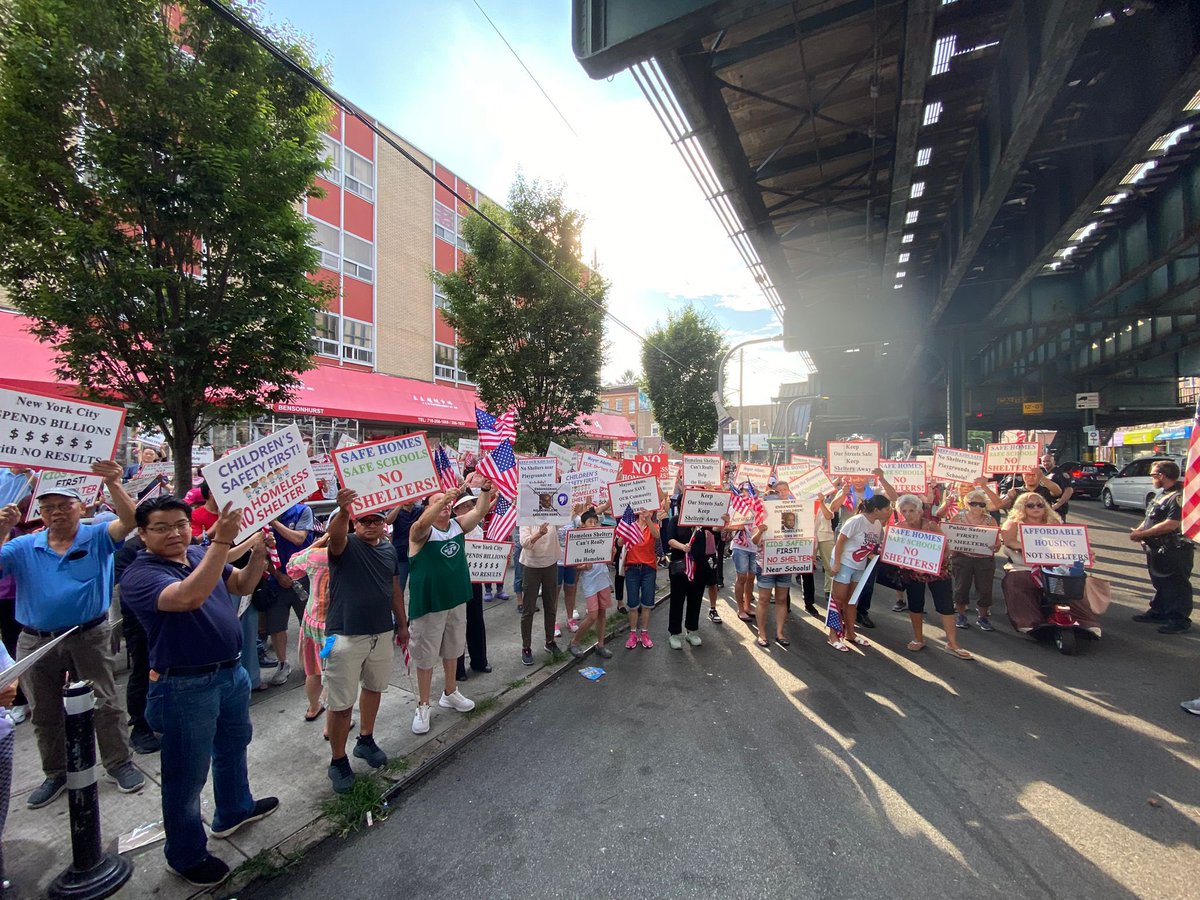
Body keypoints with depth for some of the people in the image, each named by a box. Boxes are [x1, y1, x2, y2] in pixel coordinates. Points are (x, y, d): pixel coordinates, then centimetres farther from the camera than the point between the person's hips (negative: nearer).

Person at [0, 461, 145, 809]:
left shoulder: (97, 538, -6)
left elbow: (129, 521, -24)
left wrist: (112, 484, -39)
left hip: (90, 636, -3)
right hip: (36, 642, 3)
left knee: (105, 704, 6)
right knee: (44, 713, 18)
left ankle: (119, 763, 21)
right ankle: (56, 773, 36)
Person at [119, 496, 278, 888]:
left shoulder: (200, 554, 1)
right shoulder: (139, 574, -19)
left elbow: (242, 585, 5)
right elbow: (188, 597, -38)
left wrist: (258, 554, -14)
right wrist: (222, 540, -43)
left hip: (231, 672, 7)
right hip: (186, 688, -7)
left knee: (233, 747, 26)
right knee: (187, 774, 11)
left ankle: (234, 811, 50)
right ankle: (186, 856, 33)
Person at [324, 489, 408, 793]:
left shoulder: (389, 549, 5)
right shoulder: (346, 545, -11)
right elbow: (334, 535, -37)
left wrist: (402, 623, 15)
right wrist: (343, 511, -58)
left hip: (382, 632, 6)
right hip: (346, 635, -5)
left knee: (374, 688, 21)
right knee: (341, 702, 3)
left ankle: (366, 740, 42)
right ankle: (338, 761, 22)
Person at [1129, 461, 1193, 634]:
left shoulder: (1179, 496, -20)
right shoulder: (1164, 494, 13)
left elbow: (1171, 524, -27)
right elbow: (1151, 517, 19)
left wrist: (1142, 534, -22)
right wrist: (1139, 530, 2)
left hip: (1175, 551, -10)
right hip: (1159, 549, 10)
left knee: (1176, 586, 0)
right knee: (1160, 583, 20)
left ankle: (1180, 620, 9)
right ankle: (1158, 611, 32)